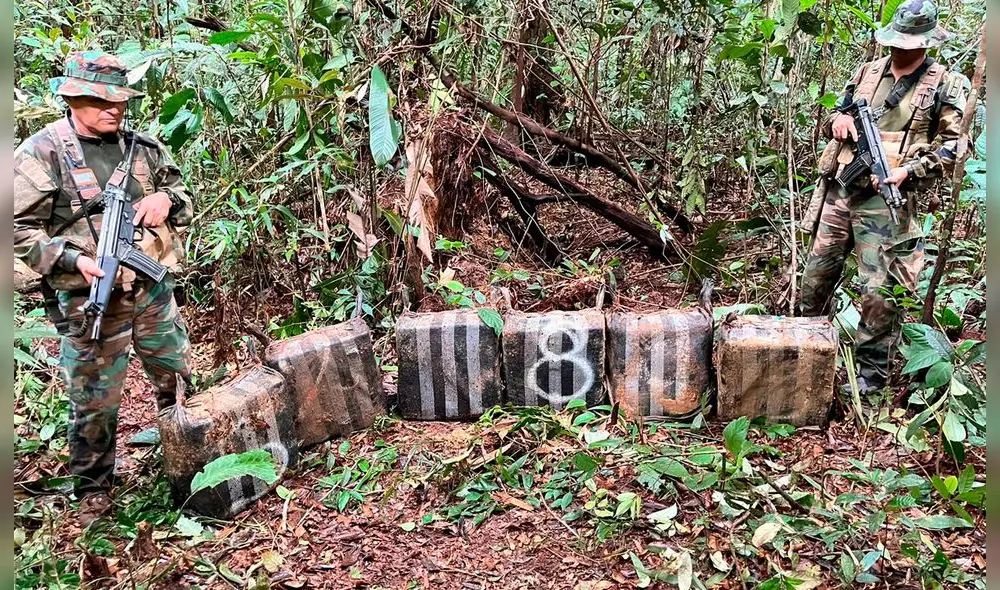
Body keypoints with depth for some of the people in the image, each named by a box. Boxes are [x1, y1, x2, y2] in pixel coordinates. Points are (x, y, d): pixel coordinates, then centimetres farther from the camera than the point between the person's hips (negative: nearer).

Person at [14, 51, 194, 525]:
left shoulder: (141, 146, 7)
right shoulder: (40, 154, -8)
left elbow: (183, 196, 18)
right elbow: (20, 230, -9)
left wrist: (166, 199, -6)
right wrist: (74, 260, -22)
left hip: (154, 291, 5)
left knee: (179, 381, 18)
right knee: (94, 403, 5)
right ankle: (93, 491, 25)